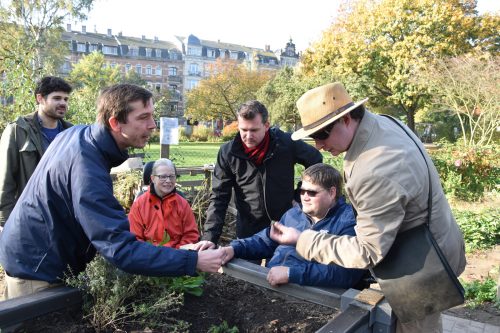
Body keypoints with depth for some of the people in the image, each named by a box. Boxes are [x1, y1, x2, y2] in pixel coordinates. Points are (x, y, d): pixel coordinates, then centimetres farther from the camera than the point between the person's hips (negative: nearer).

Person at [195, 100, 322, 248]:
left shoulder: (287, 143, -12)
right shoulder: (227, 152, -10)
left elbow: (316, 160, 7)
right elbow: (218, 198, -7)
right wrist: (209, 237, -17)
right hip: (248, 229, 1)